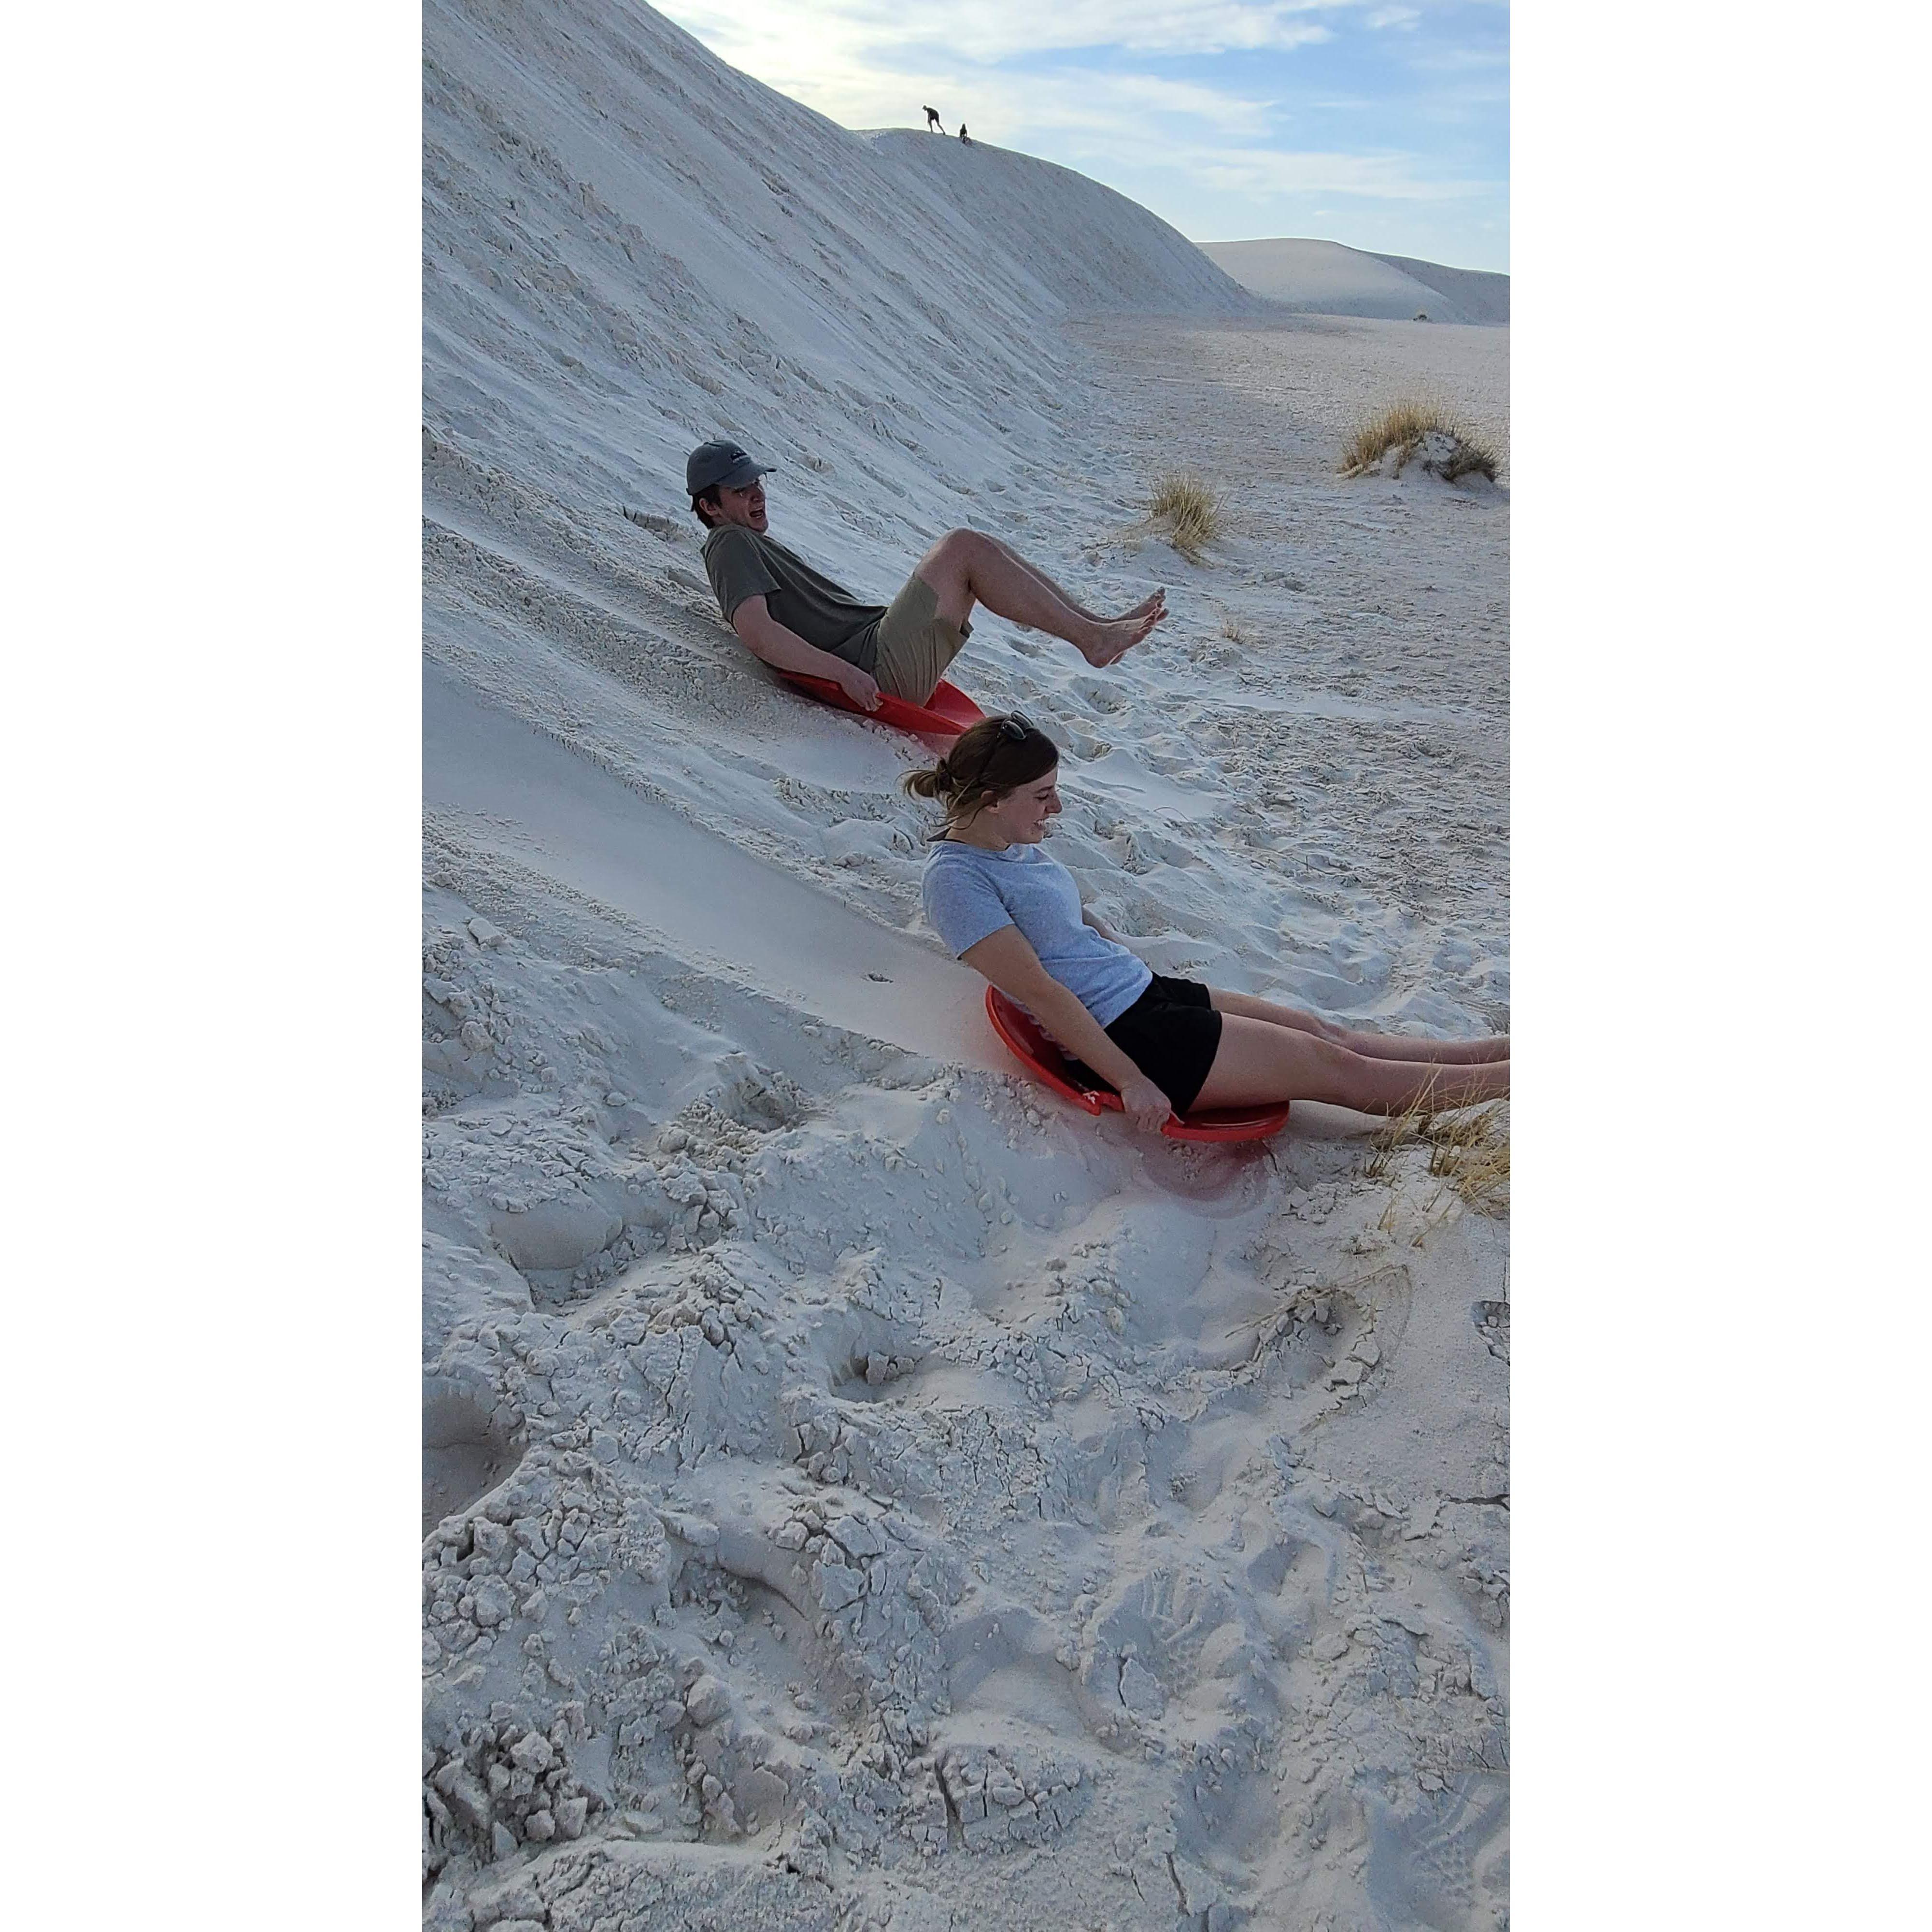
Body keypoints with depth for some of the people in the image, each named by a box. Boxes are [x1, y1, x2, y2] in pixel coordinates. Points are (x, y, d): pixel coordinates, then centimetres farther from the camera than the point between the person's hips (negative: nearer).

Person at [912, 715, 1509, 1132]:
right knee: (1337, 1069, -1)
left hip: (1146, 992, 9)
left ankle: (1499, 1049, 18)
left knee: (1326, 1033, 10)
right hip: (1123, 1033, -9)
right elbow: (1039, 992, -23)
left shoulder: (1015, 846, 10)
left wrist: (1150, 981, 19)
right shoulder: (955, 878, -18)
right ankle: (1511, 1078, 7)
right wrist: (1130, 1081, -23)